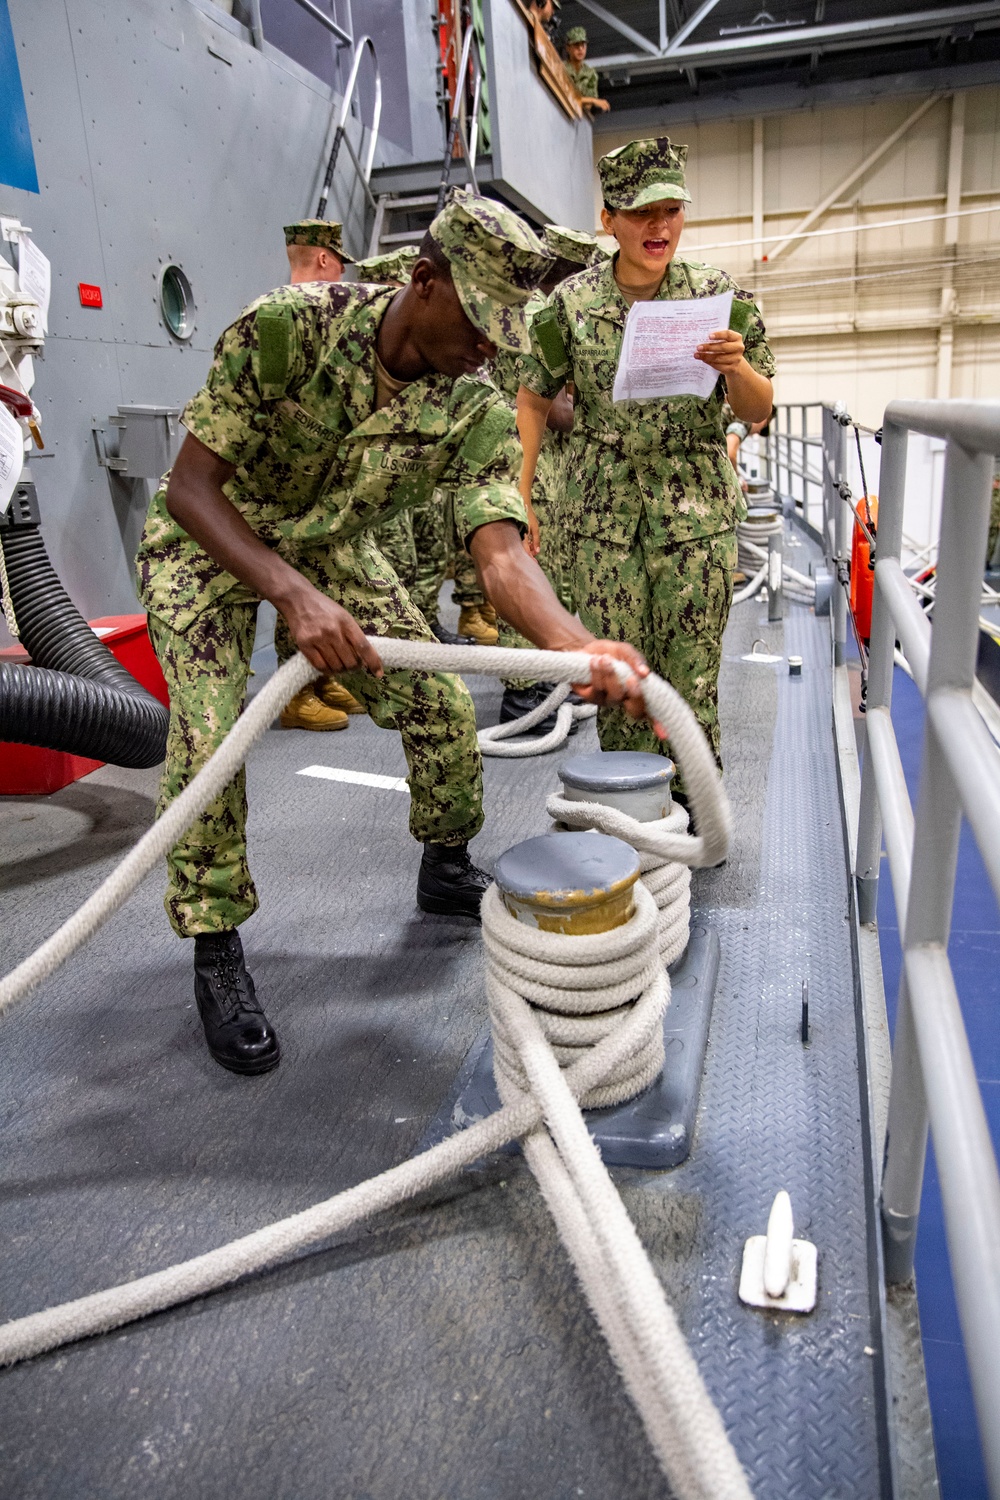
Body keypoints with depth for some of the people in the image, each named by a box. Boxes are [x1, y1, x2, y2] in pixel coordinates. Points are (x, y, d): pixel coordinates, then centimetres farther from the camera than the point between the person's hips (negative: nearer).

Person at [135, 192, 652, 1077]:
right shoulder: (286, 326, -30)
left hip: (330, 549, 4)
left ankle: (447, 872, 22)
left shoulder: (479, 414, -20)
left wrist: (579, 645, -56)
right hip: (209, 539, -3)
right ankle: (216, 953, -1)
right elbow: (190, 487, -29)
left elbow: (500, 551, -34)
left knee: (442, 704, -4)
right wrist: (292, 594, -46)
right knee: (209, 736, -21)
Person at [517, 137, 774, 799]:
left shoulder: (719, 295, -1)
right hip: (604, 513, 1)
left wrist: (735, 367, -20)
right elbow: (533, 401, 10)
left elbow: (760, 411, 3)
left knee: (691, 678, 3)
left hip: (698, 512, 0)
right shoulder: (572, 302, 0)